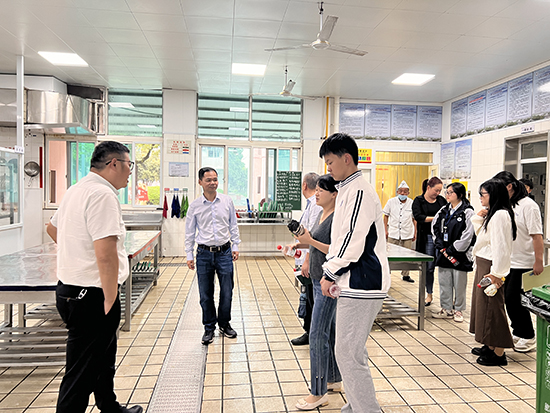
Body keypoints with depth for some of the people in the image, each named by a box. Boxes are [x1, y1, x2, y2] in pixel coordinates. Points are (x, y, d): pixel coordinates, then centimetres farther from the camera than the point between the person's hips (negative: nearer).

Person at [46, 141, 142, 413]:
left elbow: (53, 227, 28)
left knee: (104, 360, 26)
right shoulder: (102, 194, -21)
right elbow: (106, 254, -29)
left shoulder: (77, 189, 11)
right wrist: (110, 301, -21)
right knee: (82, 375, 2)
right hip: (90, 296, -11)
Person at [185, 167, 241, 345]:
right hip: (204, 253, -1)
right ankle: (209, 327, 25)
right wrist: (189, 255, 3)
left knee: (227, 292, 7)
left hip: (224, 252, 1)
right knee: (205, 294, 7)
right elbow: (189, 232, 5)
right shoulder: (194, 205, -1)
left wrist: (235, 246, 6)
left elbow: (233, 225, 9)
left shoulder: (227, 201, 2)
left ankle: (224, 324, 29)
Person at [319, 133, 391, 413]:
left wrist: (330, 274, -10)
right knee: (352, 350, 20)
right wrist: (330, 271, 10)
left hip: (362, 285, -10)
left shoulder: (359, 192, -16)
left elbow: (353, 241, -21)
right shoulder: (347, 190, 16)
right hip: (356, 284, 10)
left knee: (348, 354, -4)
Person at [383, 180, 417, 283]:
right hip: (393, 234, 0)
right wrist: (385, 230, 3)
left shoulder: (412, 203, 3)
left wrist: (415, 232, 8)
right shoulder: (391, 202, 2)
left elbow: (414, 219, 10)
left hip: (407, 235, 1)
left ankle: (405, 275, 19)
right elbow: (386, 216, 8)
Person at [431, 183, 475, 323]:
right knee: (444, 282, 10)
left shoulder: (467, 212, -9)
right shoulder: (443, 210, 9)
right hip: (443, 254, 6)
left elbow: (467, 236, -13)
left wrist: (450, 250, -11)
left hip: (459, 255, -5)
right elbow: (435, 229, 9)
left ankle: (458, 310, 20)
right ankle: (446, 309, 22)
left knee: (459, 284, 5)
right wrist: (441, 248, -3)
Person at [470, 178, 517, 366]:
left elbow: (501, 246, -22)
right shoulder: (492, 213, 13)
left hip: (491, 267, -10)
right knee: (484, 305, 16)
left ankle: (499, 353, 9)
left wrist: (496, 273, -23)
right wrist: (479, 219, 9)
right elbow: (483, 236, 24)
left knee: (492, 307, -2)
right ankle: (490, 346, 28)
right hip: (482, 265, 10)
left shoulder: (501, 215, -18)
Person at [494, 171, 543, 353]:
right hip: (507, 262, 8)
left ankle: (528, 337, 16)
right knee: (508, 299, 14)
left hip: (523, 263, -8)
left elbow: (537, 235, -18)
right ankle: (517, 333, 30)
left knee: (514, 300, -3)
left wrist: (539, 262, -20)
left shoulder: (528, 205, -14)